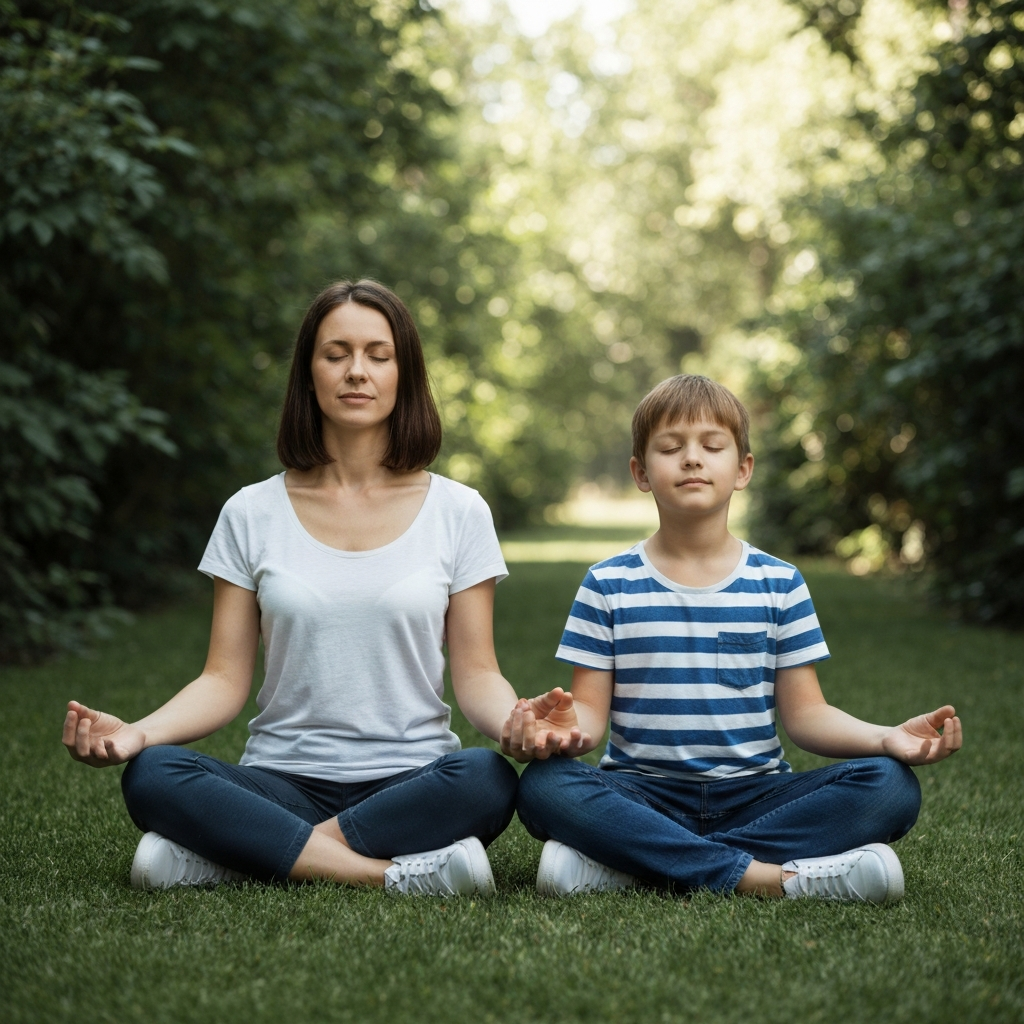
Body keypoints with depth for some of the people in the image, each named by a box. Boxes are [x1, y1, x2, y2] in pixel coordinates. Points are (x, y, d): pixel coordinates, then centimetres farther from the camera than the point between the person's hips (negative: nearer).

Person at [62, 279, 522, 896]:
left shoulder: (457, 512, 6)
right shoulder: (253, 514, 8)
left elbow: (476, 673, 3)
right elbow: (226, 680, 4)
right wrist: (136, 732, -16)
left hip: (410, 783, 0)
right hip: (286, 781, 1)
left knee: (488, 779, -34)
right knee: (151, 775, -29)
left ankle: (253, 853, -24)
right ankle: (396, 873, -29)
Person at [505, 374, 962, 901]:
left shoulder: (779, 583, 8)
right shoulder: (608, 585, 6)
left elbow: (805, 713, 6)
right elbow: (591, 711, 2)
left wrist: (887, 737, -14)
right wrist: (566, 728, -23)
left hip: (752, 794, 2)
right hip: (643, 794, -1)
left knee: (890, 785, -24)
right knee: (543, 786, -32)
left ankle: (639, 861, -28)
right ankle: (765, 875, -32)